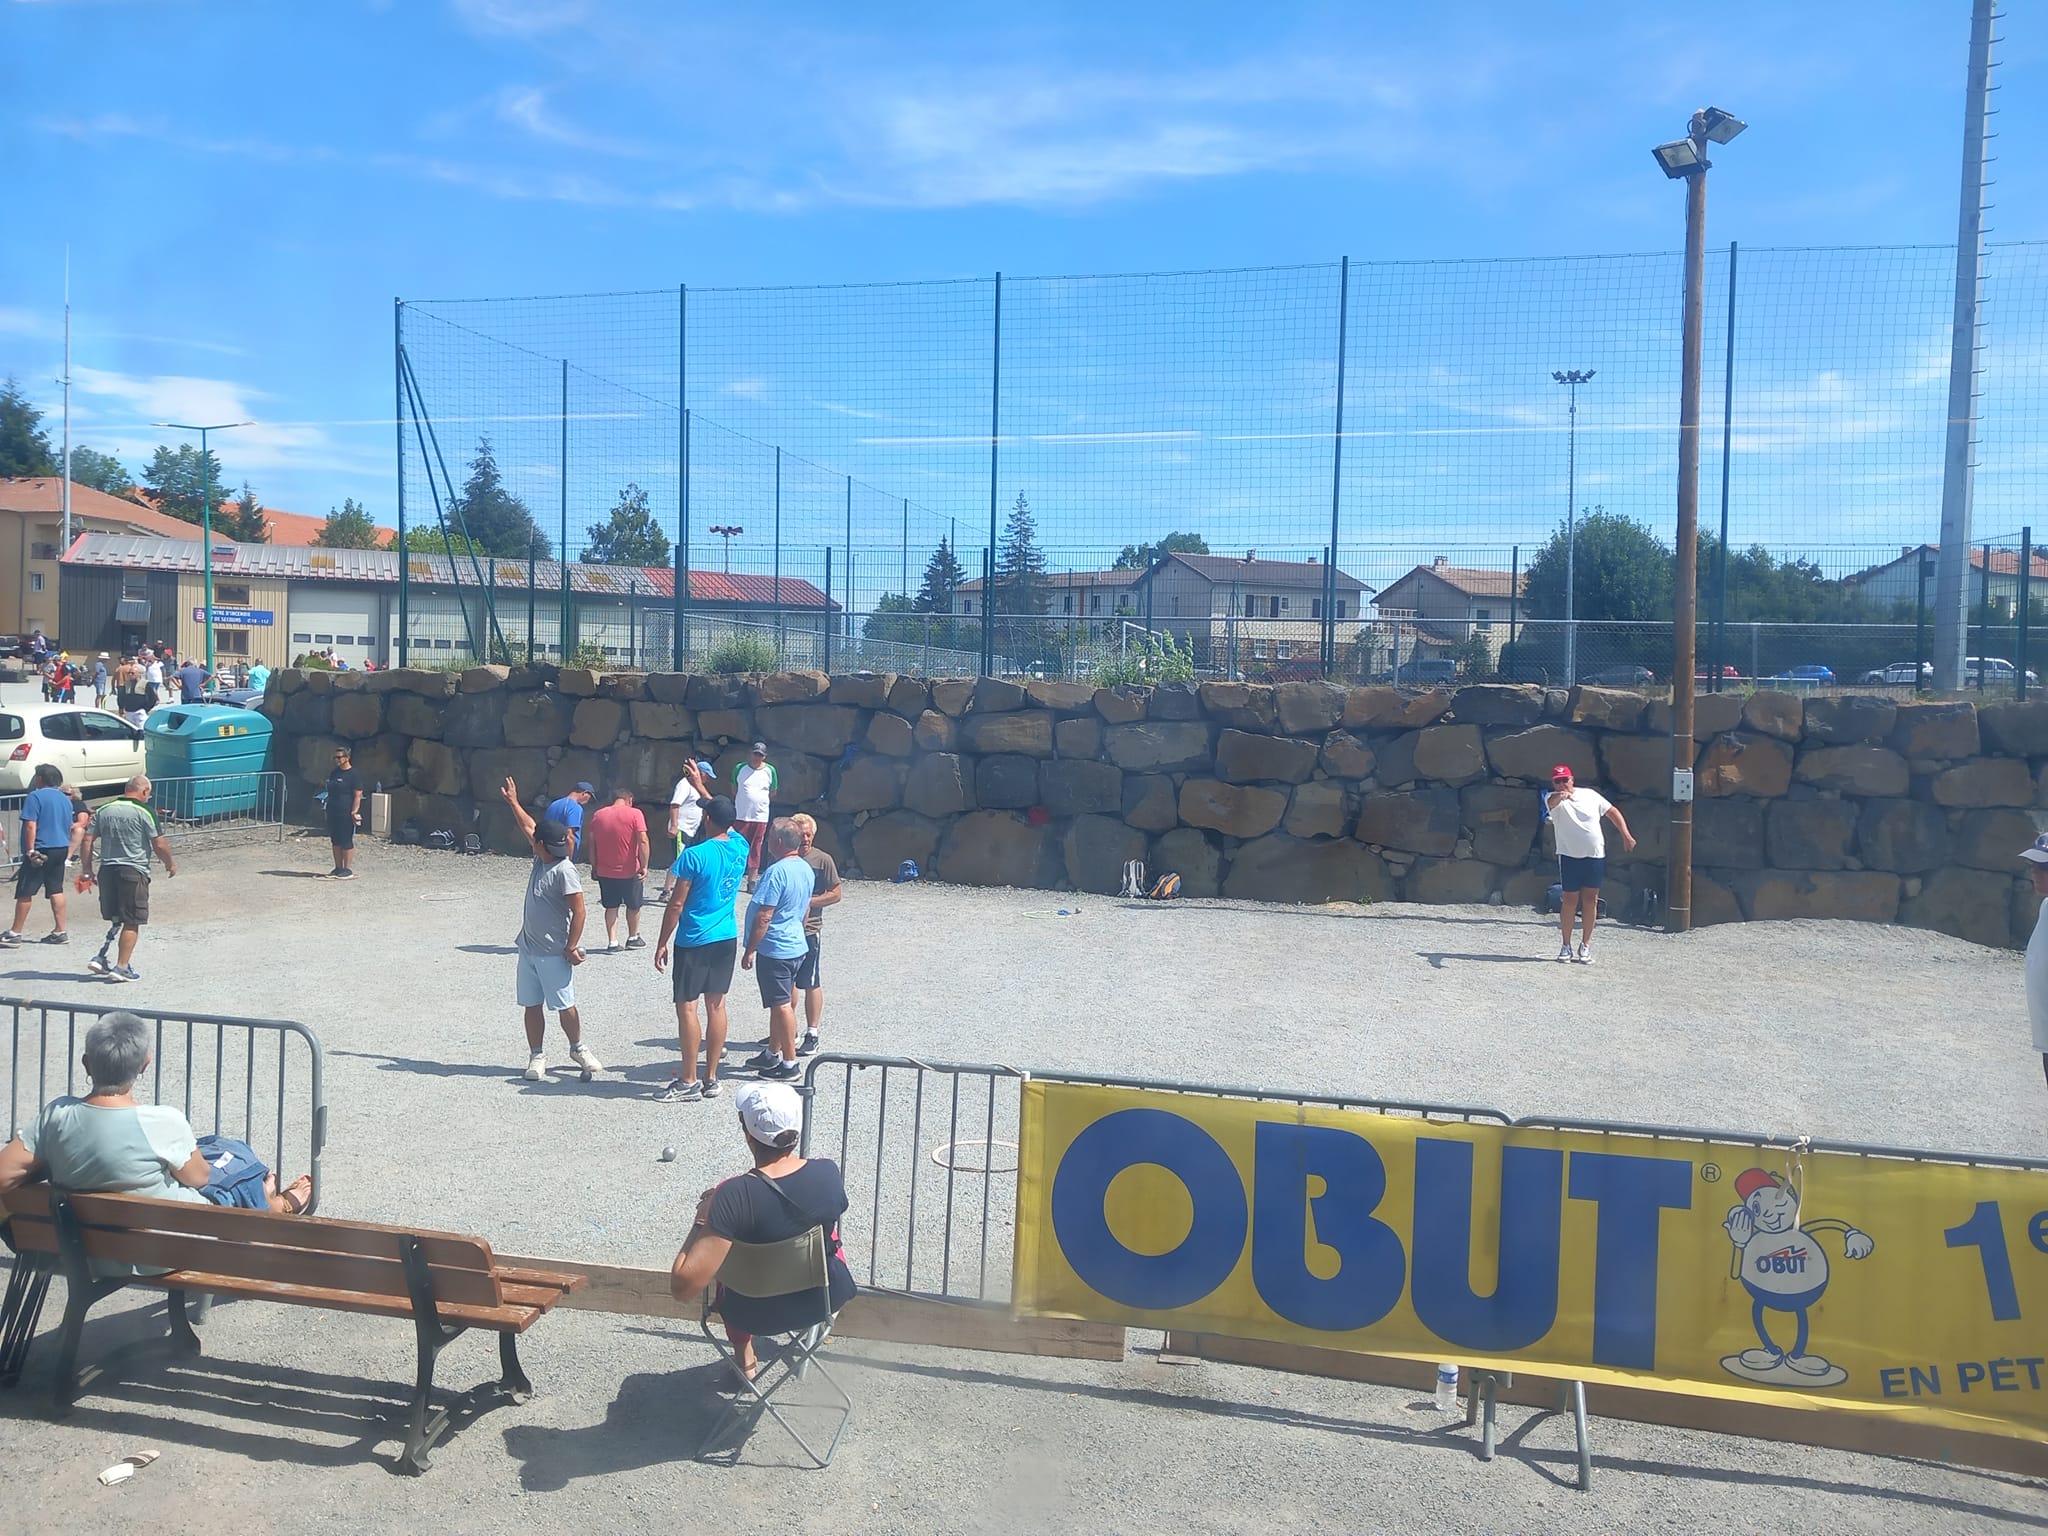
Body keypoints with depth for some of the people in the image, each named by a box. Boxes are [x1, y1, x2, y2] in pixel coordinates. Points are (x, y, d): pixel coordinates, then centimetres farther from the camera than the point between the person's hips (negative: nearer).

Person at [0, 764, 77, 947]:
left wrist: (30, 850, -16)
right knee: (56, 890, 9)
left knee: (24, 891, 0)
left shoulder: (35, 796, -9)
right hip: (61, 849, 7)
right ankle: (60, 932, 7)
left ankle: (15, 933, 4)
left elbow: (30, 826, -16)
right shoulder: (65, 799, 13)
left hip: (41, 850, -7)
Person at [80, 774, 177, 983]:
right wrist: (170, 864, 8)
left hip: (107, 870, 6)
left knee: (116, 919, 19)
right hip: (134, 871, -6)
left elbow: (88, 840, 8)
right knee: (132, 922, 2)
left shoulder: (104, 810, 9)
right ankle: (122, 967, 1)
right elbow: (159, 844, -8)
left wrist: (86, 869, 14)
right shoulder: (145, 811, -7)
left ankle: (101, 958, 10)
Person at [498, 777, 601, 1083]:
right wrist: (513, 803, 31)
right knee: (532, 1006, 11)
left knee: (565, 1006, 2)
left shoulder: (564, 871, -20)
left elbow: (578, 911, -20)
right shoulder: (540, 859, 5)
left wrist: (572, 947, -20)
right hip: (529, 948, 8)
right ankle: (537, 1056, 20)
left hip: (554, 954, -8)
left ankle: (578, 1048, 21)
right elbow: (528, 828, 23)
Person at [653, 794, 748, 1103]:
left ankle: (689, 1083, 2)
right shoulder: (740, 848, 2)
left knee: (687, 1007, 0)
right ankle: (711, 1078, 15)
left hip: (694, 942, -6)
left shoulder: (694, 855, -17)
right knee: (716, 1005, 10)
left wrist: (662, 944, -4)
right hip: (727, 938, 6)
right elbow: (727, 826, 25)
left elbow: (676, 905, -13)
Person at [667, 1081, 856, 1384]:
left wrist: (702, 1220, -17)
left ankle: (744, 1359, 43)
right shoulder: (829, 1172, -20)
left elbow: (683, 1288, -32)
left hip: (760, 1313, -2)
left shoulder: (733, 1196, -32)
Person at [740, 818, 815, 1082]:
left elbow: (764, 917, -22)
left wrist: (750, 950, -16)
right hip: (797, 946, 9)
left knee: (782, 1005, 0)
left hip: (775, 950, -9)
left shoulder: (776, 872, -22)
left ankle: (789, 1063, 7)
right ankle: (772, 1053, 32)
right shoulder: (806, 869, 6)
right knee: (782, 1002, 19)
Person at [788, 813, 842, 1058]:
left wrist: (808, 901, -15)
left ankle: (812, 1035, 10)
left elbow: (836, 893, -6)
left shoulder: (822, 860, -8)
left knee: (811, 983, 2)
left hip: (809, 930, -5)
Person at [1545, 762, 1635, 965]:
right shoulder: (1554, 799, -5)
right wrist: (1561, 795, -54)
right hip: (1569, 856, -2)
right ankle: (1566, 945, 12)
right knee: (1570, 900, 1)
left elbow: (1612, 812, 14)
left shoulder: (1590, 795, 4)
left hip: (1595, 856, 2)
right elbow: (1551, 802, -31)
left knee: (1590, 900, 5)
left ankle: (1585, 946, 14)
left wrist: (1626, 835, 6)